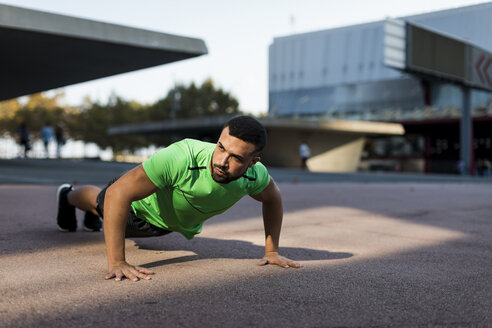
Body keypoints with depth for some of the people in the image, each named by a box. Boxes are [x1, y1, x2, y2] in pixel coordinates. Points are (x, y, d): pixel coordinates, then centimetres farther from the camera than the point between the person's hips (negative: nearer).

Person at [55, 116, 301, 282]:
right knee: (99, 201, 30)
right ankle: (68, 196, 65)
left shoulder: (254, 174, -35)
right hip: (143, 207, -5)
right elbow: (117, 194, -47)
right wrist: (116, 262, -50)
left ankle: (92, 216, 72)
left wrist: (272, 250, -15)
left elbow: (273, 199, -10)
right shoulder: (181, 158, -52)